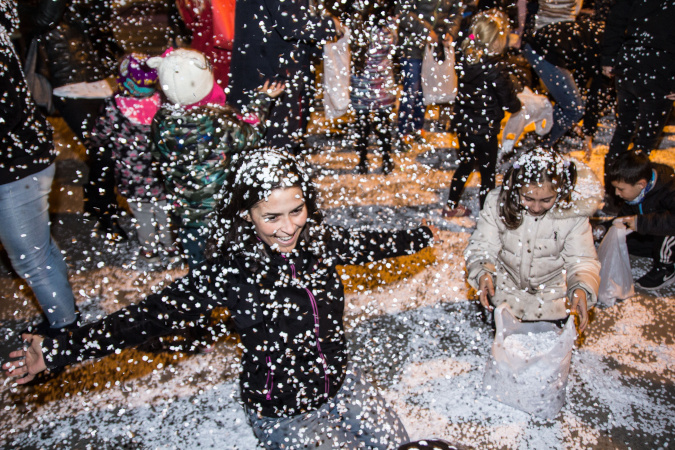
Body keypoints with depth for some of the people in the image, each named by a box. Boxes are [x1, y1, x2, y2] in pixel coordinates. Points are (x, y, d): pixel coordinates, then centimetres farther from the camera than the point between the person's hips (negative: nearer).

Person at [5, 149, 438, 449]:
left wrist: (423, 235, 19)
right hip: (283, 410, -5)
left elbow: (369, 244, 4)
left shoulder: (320, 241, -13)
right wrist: (56, 351, -32)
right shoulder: (230, 272, -26)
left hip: (340, 381, 6)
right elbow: (151, 314, -28)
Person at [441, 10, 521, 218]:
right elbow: (510, 103, -16)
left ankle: (451, 206, 36)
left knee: (465, 165, 25)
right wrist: (518, 103, 5)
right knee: (488, 174, 10)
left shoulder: (466, 58, -3)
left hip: (463, 124, 7)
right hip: (485, 130, -7)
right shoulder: (495, 68, -23)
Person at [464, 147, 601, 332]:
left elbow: (582, 260, -13)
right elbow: (481, 246, -13)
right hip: (505, 293, 0)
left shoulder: (574, 211, -17)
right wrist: (482, 273, -34)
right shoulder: (497, 201, -17)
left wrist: (582, 289, -33)